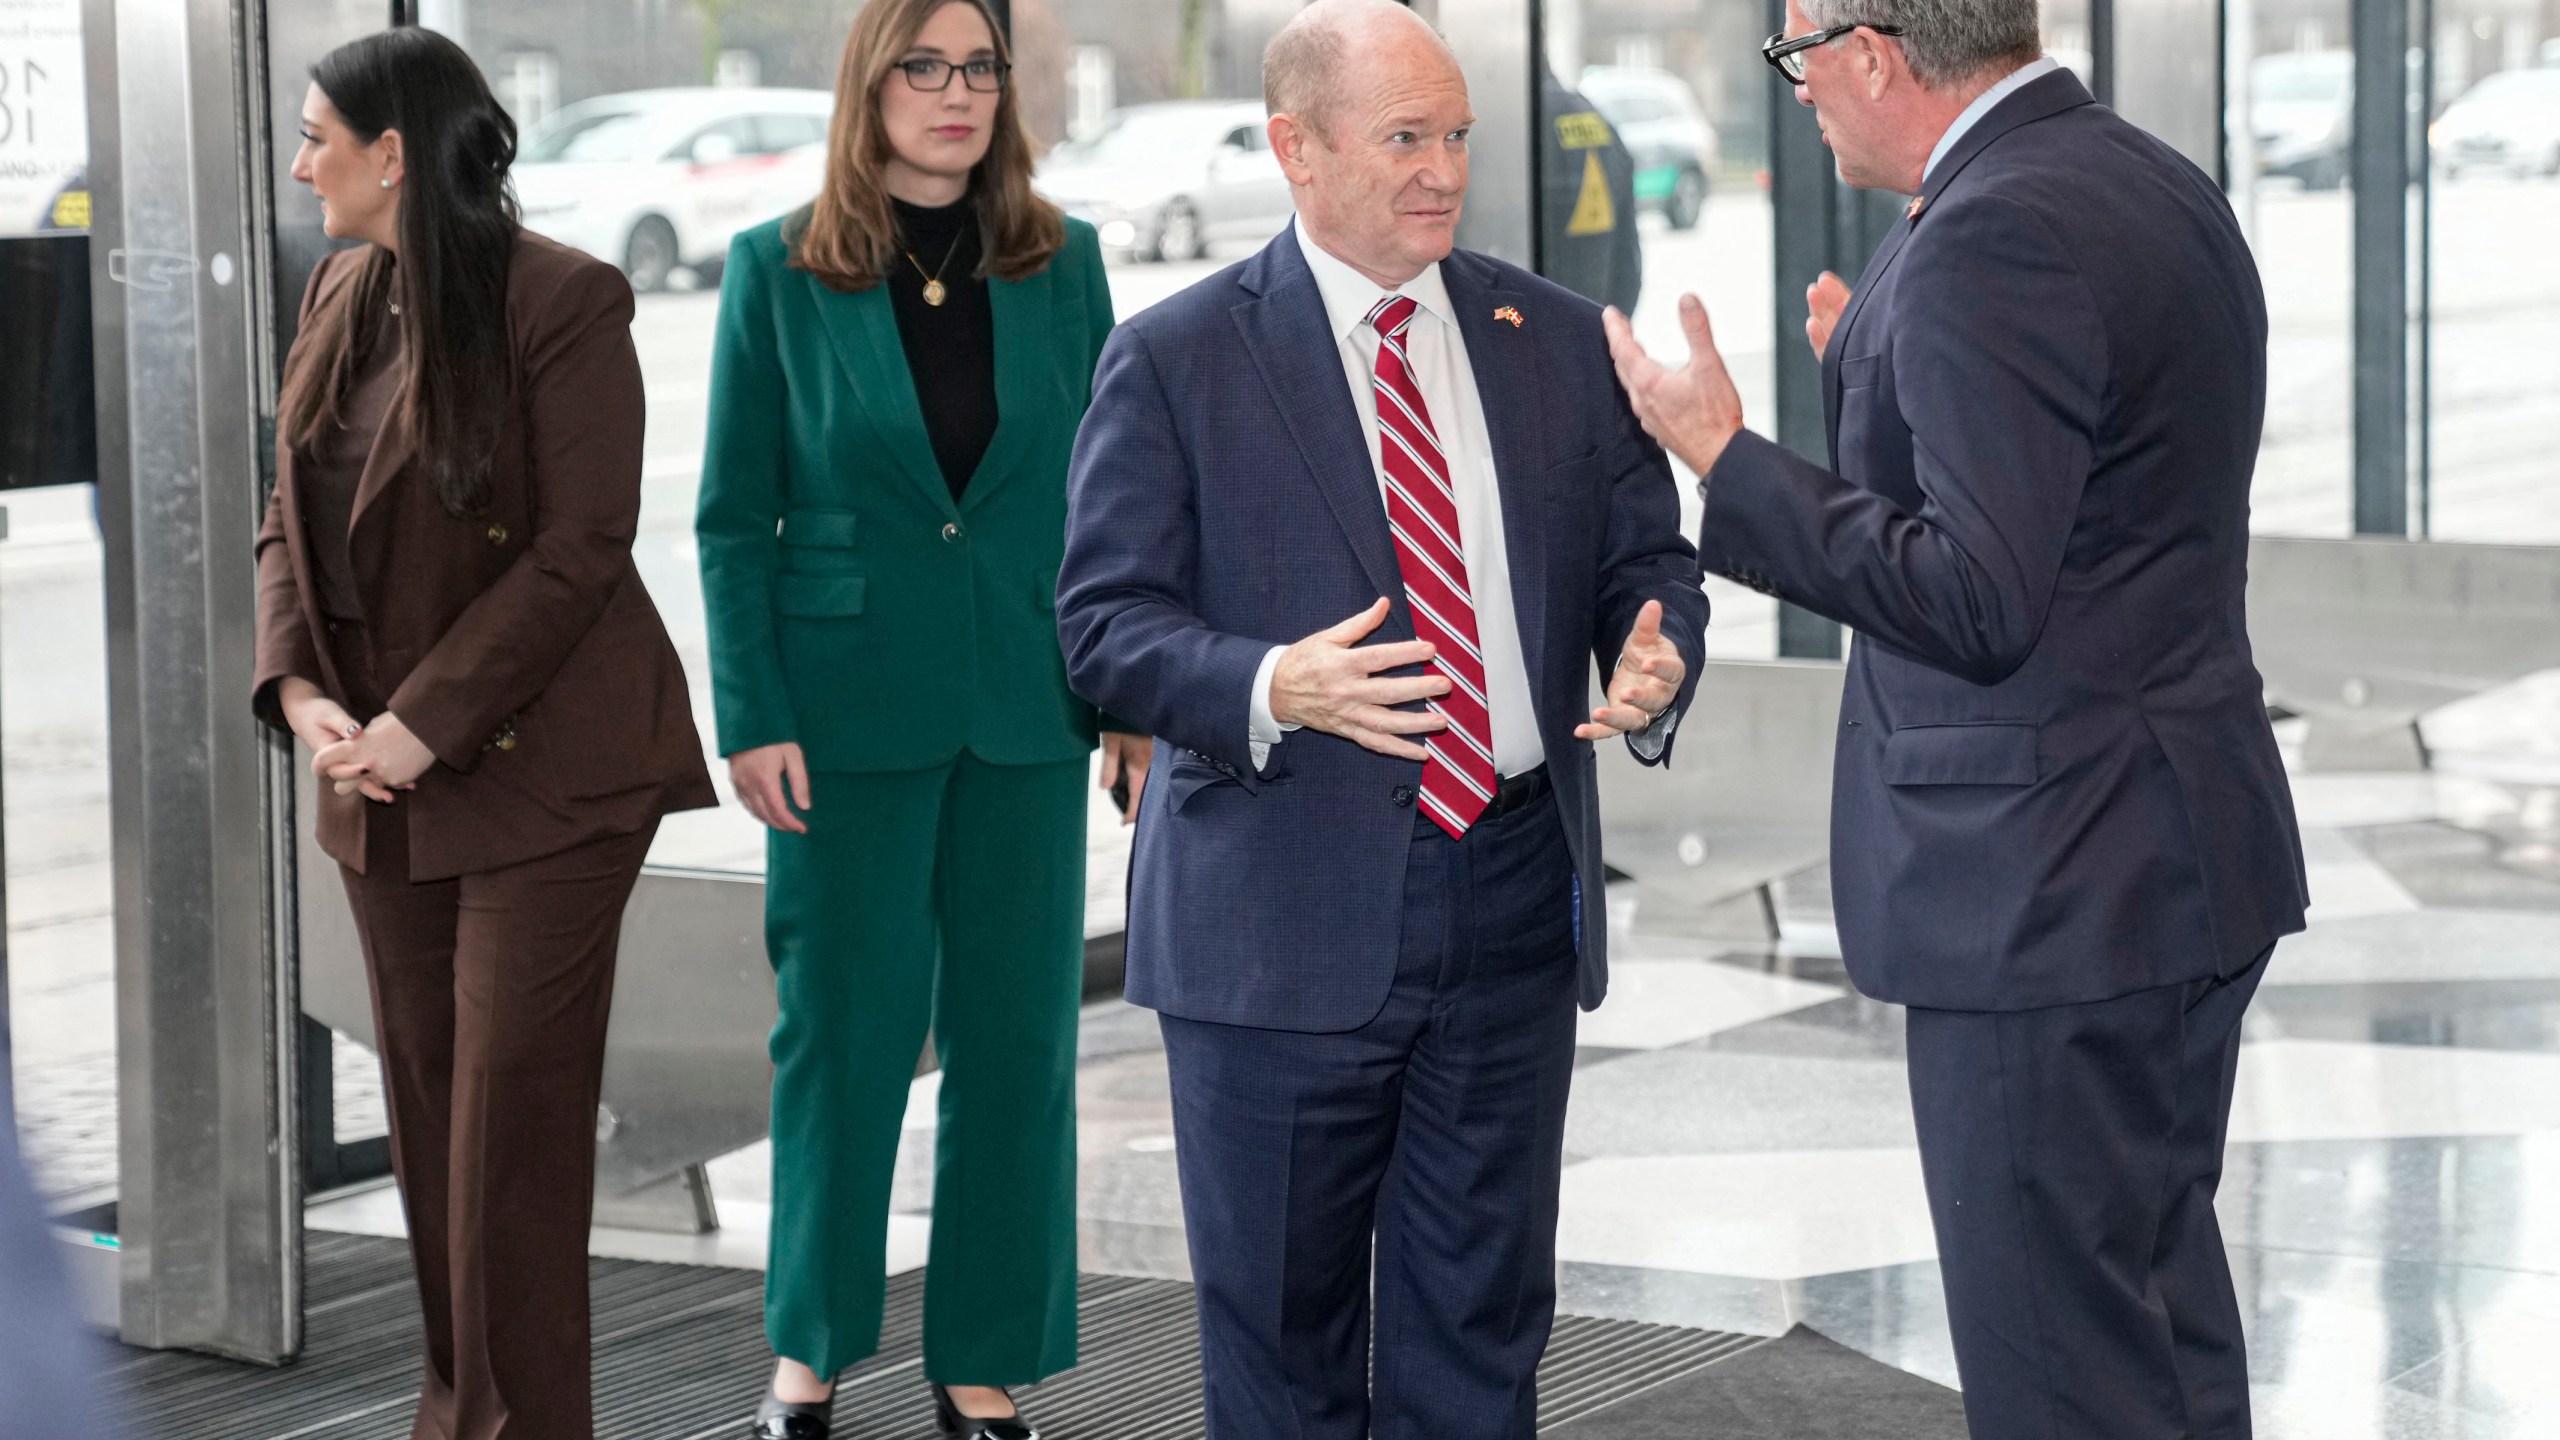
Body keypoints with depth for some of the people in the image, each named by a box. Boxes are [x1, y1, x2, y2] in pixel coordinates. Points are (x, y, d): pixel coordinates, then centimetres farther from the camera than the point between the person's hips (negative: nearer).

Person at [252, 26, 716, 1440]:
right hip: (383, 762, 7)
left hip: (537, 769, -7)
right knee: (426, 1100, 11)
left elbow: (579, 553, -16)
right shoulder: (341, 295, 11)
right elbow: (290, 520, 13)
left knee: (512, 1111, -5)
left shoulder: (564, 303, -12)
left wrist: (422, 726, -18)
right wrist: (300, 691, -5)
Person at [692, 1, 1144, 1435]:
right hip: (855, 709, -2)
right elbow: (735, 517, -2)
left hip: (1027, 711, 2)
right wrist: (751, 716, -8)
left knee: (1016, 1034, 5)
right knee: (844, 1031, 5)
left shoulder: (1064, 263, 3)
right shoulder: (779, 273, -3)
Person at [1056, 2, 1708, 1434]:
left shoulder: (1563, 342, 9)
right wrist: (1273, 688, -26)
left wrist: (1655, 664, -13)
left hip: (1510, 901, 3)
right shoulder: (1174, 360, -3)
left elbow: (1647, 562, 11)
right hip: (1283, 923, -3)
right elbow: (1108, 617, -7)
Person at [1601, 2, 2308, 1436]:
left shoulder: (1991, 240, -20)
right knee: (2166, 1322, 20)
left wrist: (1729, 459, -17)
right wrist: (1880, 378, 19)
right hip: (2183, 856, 10)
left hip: (2053, 890, -10)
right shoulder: (2160, 187, 11)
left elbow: (1976, 601, -25)